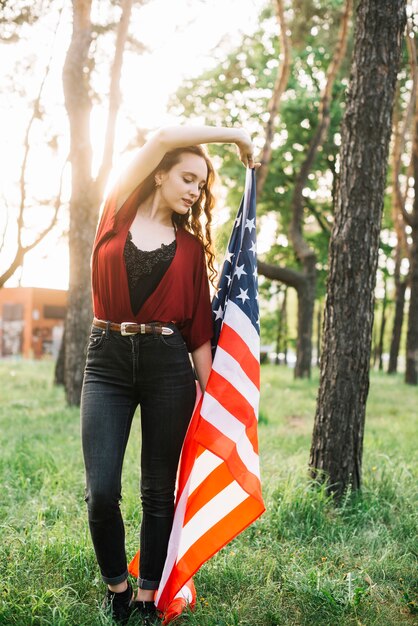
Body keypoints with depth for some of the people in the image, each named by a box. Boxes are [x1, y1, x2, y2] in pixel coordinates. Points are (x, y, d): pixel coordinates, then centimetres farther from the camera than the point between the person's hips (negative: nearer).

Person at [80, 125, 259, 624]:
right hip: (107, 359, -1)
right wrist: (233, 134, 4)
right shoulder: (119, 214, 6)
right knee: (101, 492, -7)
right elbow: (162, 138, -3)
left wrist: (210, 390, 2)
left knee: (159, 491, 5)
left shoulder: (191, 246, 11)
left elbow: (199, 325, 8)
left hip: (168, 365, 2)